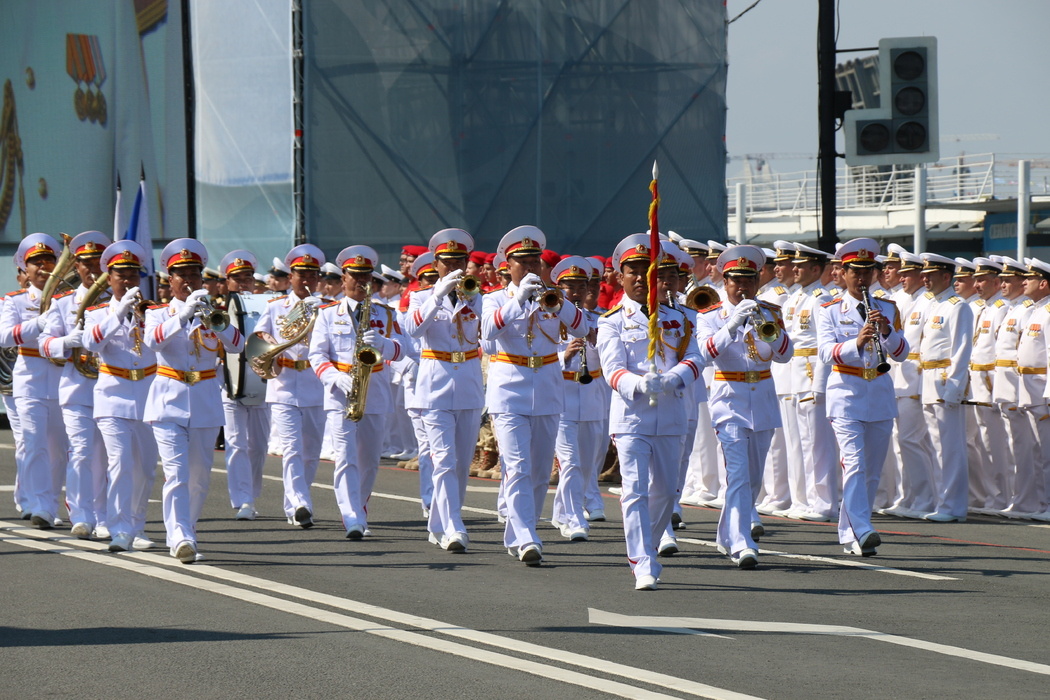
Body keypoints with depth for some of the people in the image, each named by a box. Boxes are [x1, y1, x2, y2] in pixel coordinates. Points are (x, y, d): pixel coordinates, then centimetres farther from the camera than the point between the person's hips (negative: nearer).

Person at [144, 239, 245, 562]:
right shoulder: (159, 313, 4)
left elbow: (237, 345, -10)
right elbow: (153, 340, -19)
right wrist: (183, 314, -33)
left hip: (206, 402, 3)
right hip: (169, 401, -3)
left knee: (199, 476, 9)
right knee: (176, 473, -16)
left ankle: (185, 529, 27)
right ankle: (180, 537, -26)